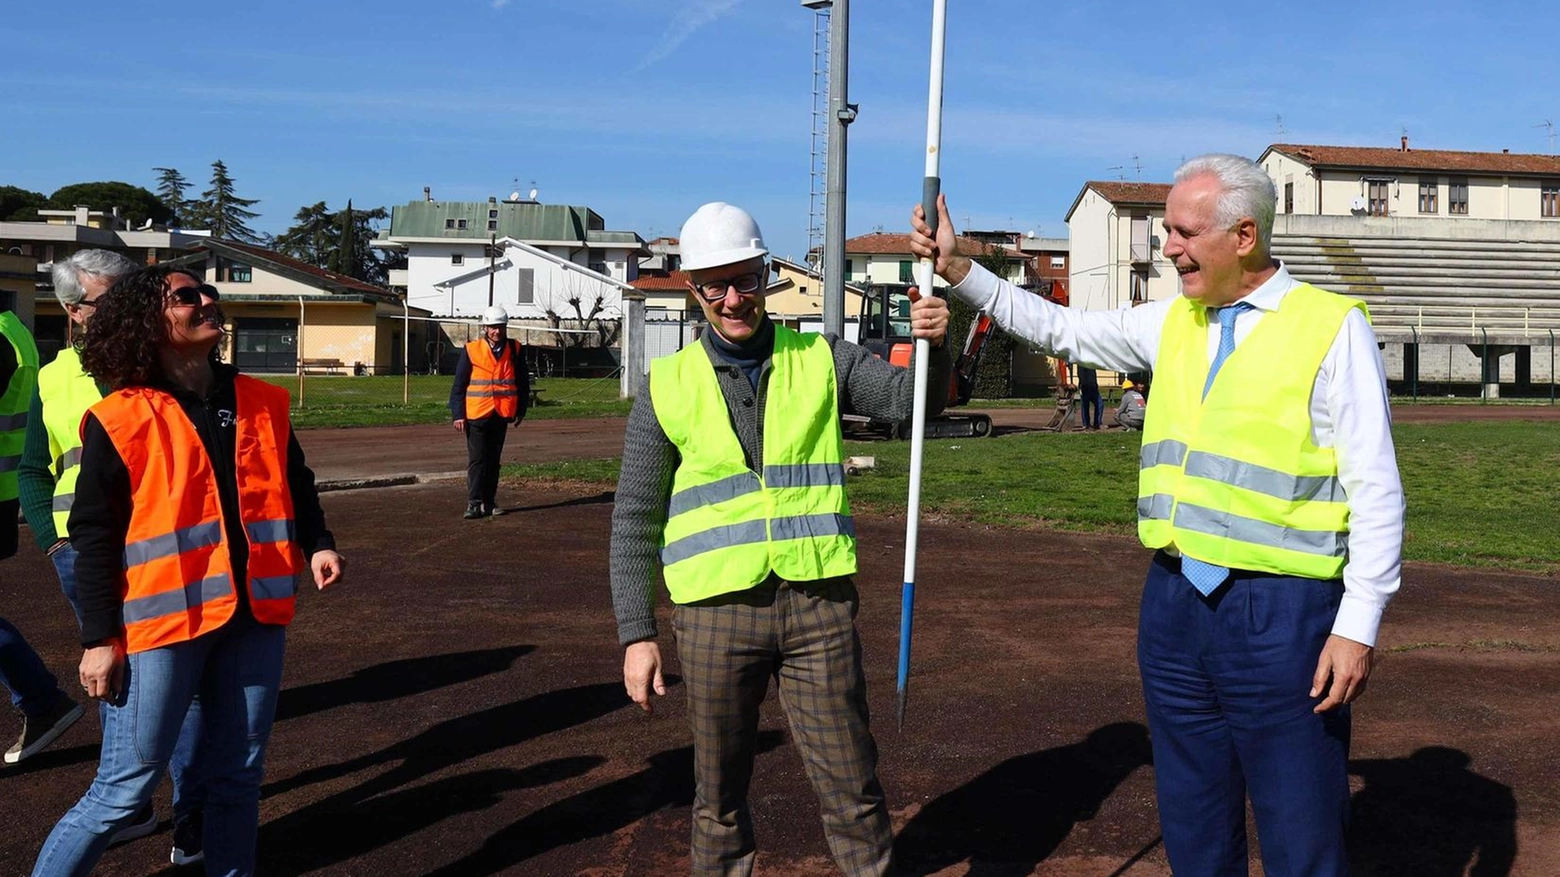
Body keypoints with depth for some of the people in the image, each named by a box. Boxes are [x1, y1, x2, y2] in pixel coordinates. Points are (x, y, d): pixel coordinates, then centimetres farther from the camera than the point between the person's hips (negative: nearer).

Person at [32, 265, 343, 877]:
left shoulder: (261, 402, 9)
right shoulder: (120, 420, -5)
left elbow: (295, 483, 20)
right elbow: (93, 536, -4)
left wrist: (317, 544, 2)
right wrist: (100, 638, -6)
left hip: (254, 616, 5)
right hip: (163, 620, -4)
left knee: (239, 777, 13)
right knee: (124, 789, 1)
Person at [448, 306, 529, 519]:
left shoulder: (514, 350, 4)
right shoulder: (471, 350, -3)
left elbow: (523, 382, 11)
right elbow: (459, 385, -1)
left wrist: (521, 410, 8)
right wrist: (458, 415, -5)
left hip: (502, 414, 3)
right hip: (476, 414, -3)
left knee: (494, 460, 11)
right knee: (477, 460, -4)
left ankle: (489, 502, 18)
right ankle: (474, 503, -2)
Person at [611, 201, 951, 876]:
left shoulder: (821, 360, 7)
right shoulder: (668, 386, 3)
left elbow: (910, 397, -2)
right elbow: (635, 520, 4)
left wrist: (931, 346, -24)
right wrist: (636, 634, -1)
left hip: (818, 600, 0)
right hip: (716, 610, 0)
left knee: (850, 784, 5)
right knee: (719, 790, 12)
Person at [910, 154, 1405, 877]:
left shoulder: (1331, 327, -7)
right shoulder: (1173, 322, 11)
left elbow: (1375, 489, -9)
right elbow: (1061, 329, 20)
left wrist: (1358, 626, -13)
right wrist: (959, 270, 14)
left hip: (1281, 611, -6)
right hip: (1175, 601, 6)